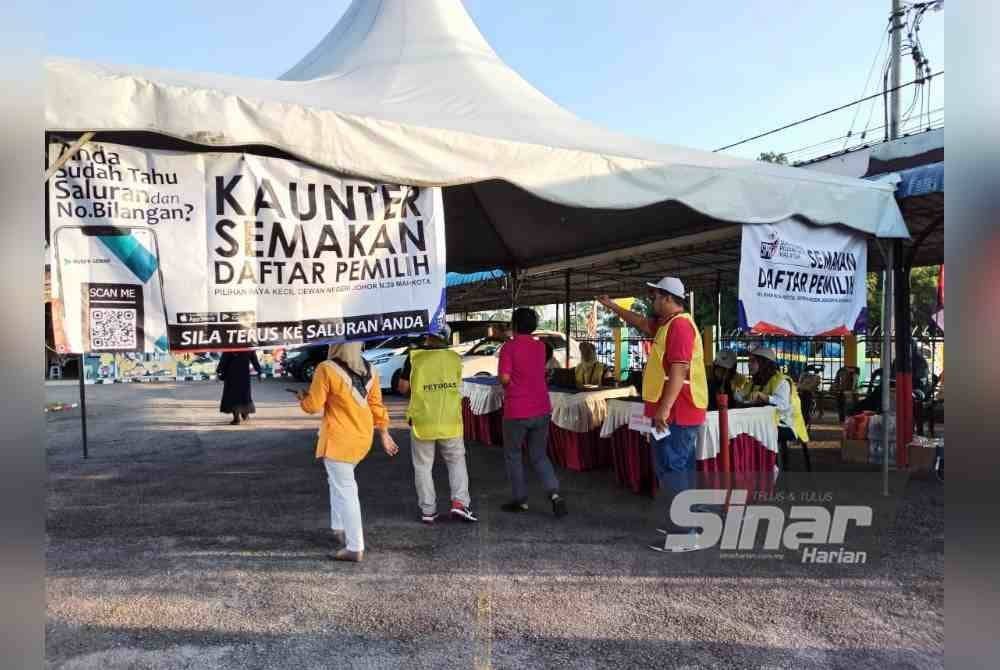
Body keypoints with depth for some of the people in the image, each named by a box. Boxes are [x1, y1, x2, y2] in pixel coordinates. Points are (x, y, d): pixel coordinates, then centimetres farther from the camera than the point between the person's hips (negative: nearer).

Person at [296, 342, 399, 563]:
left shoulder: (327, 369, -16)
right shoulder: (369, 370, 3)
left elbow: (313, 405, -11)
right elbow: (376, 405, 8)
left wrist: (302, 397, 10)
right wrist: (384, 434, 16)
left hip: (338, 439, -7)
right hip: (362, 437, 7)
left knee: (345, 490, -1)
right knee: (339, 480, 26)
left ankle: (355, 548, 1)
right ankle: (339, 528, 34)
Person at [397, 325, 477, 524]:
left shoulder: (414, 357, -7)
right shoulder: (454, 358, 0)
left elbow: (403, 388, -4)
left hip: (422, 422, -1)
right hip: (449, 421, 2)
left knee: (423, 466, 11)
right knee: (457, 461, 16)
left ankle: (428, 510, 14)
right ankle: (459, 502, 4)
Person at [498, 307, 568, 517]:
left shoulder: (510, 347, -11)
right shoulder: (540, 346, 7)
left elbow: (505, 378, -18)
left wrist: (506, 386, 4)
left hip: (517, 411, -5)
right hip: (541, 409, 5)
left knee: (512, 455, 14)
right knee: (539, 456, 15)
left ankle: (520, 500, 19)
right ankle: (554, 493, -3)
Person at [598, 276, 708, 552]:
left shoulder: (679, 325, -17)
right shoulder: (669, 323, 15)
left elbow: (679, 371, -25)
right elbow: (642, 323, 32)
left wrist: (664, 408, -28)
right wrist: (613, 306, 37)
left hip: (675, 413, -11)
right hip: (679, 412, 11)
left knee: (670, 469, -8)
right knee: (680, 468, 16)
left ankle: (684, 535, -4)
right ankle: (686, 524, 25)